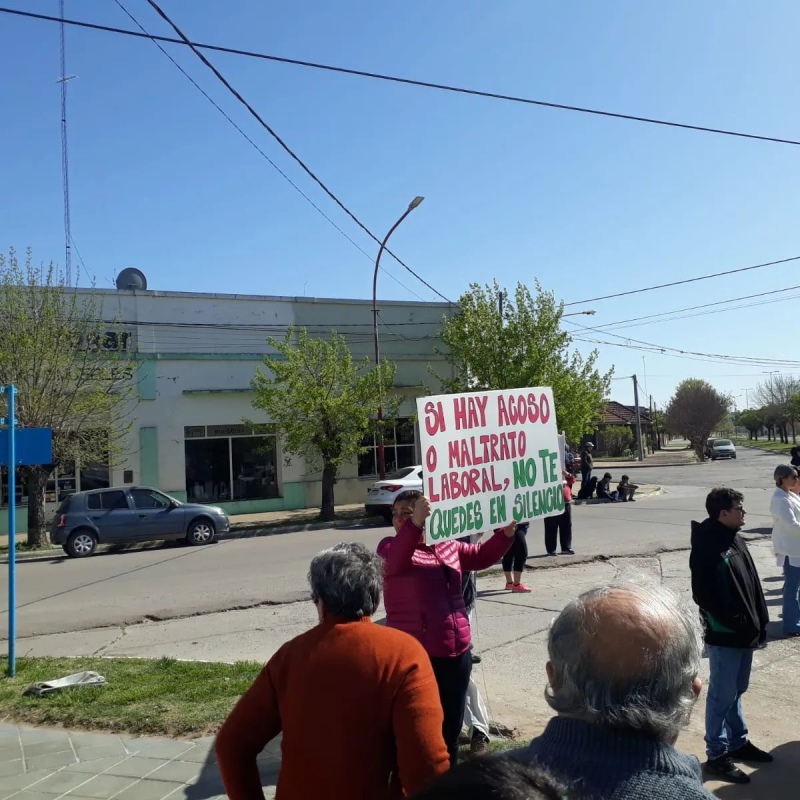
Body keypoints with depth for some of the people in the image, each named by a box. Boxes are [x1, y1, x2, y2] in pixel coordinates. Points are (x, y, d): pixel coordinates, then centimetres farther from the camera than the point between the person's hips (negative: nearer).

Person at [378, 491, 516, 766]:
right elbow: (394, 562, -30)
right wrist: (415, 524, -46)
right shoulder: (391, 546, -8)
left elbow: (482, 555, 20)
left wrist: (506, 533, 3)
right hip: (416, 655, -6)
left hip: (456, 652, 6)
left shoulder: (448, 546, 10)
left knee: (452, 726, 20)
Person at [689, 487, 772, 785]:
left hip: (744, 634, 8)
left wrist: (759, 623, 8)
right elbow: (704, 596, -21)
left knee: (735, 692, 21)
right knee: (722, 696, 3)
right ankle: (717, 755, 15)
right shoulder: (707, 549, -19)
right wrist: (737, 623, -19)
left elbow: (752, 586, 13)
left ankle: (738, 742, 36)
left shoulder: (736, 540, 7)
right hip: (724, 636, -8)